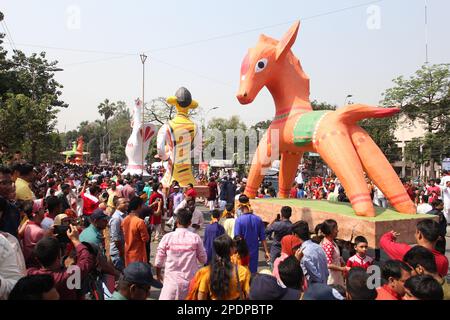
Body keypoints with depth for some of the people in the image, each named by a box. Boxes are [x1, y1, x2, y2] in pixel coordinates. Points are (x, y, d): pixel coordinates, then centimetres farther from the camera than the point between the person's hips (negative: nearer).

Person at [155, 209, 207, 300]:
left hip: (172, 281, -1)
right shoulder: (196, 238, -7)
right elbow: (203, 259, 1)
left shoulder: (167, 237, -8)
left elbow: (159, 260, -1)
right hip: (190, 281, 1)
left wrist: (158, 274, 17)